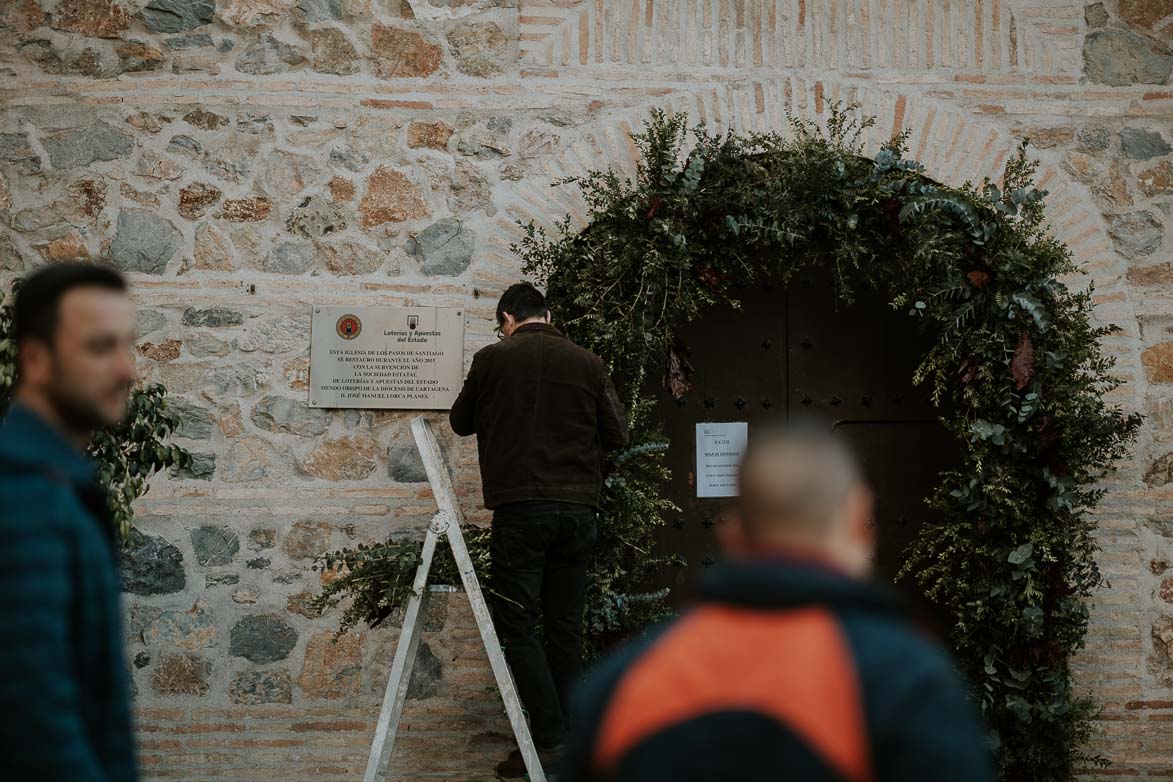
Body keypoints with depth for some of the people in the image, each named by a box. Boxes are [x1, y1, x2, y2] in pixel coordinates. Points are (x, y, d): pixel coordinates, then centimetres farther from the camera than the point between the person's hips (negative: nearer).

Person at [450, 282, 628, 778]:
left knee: (517, 624, -1)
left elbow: (461, 422, 14)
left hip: (521, 508, -4)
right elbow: (617, 435, 9)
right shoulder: (587, 363, 6)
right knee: (564, 626, 9)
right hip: (579, 508, 4)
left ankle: (549, 741, -9)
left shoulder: (494, 359, 0)